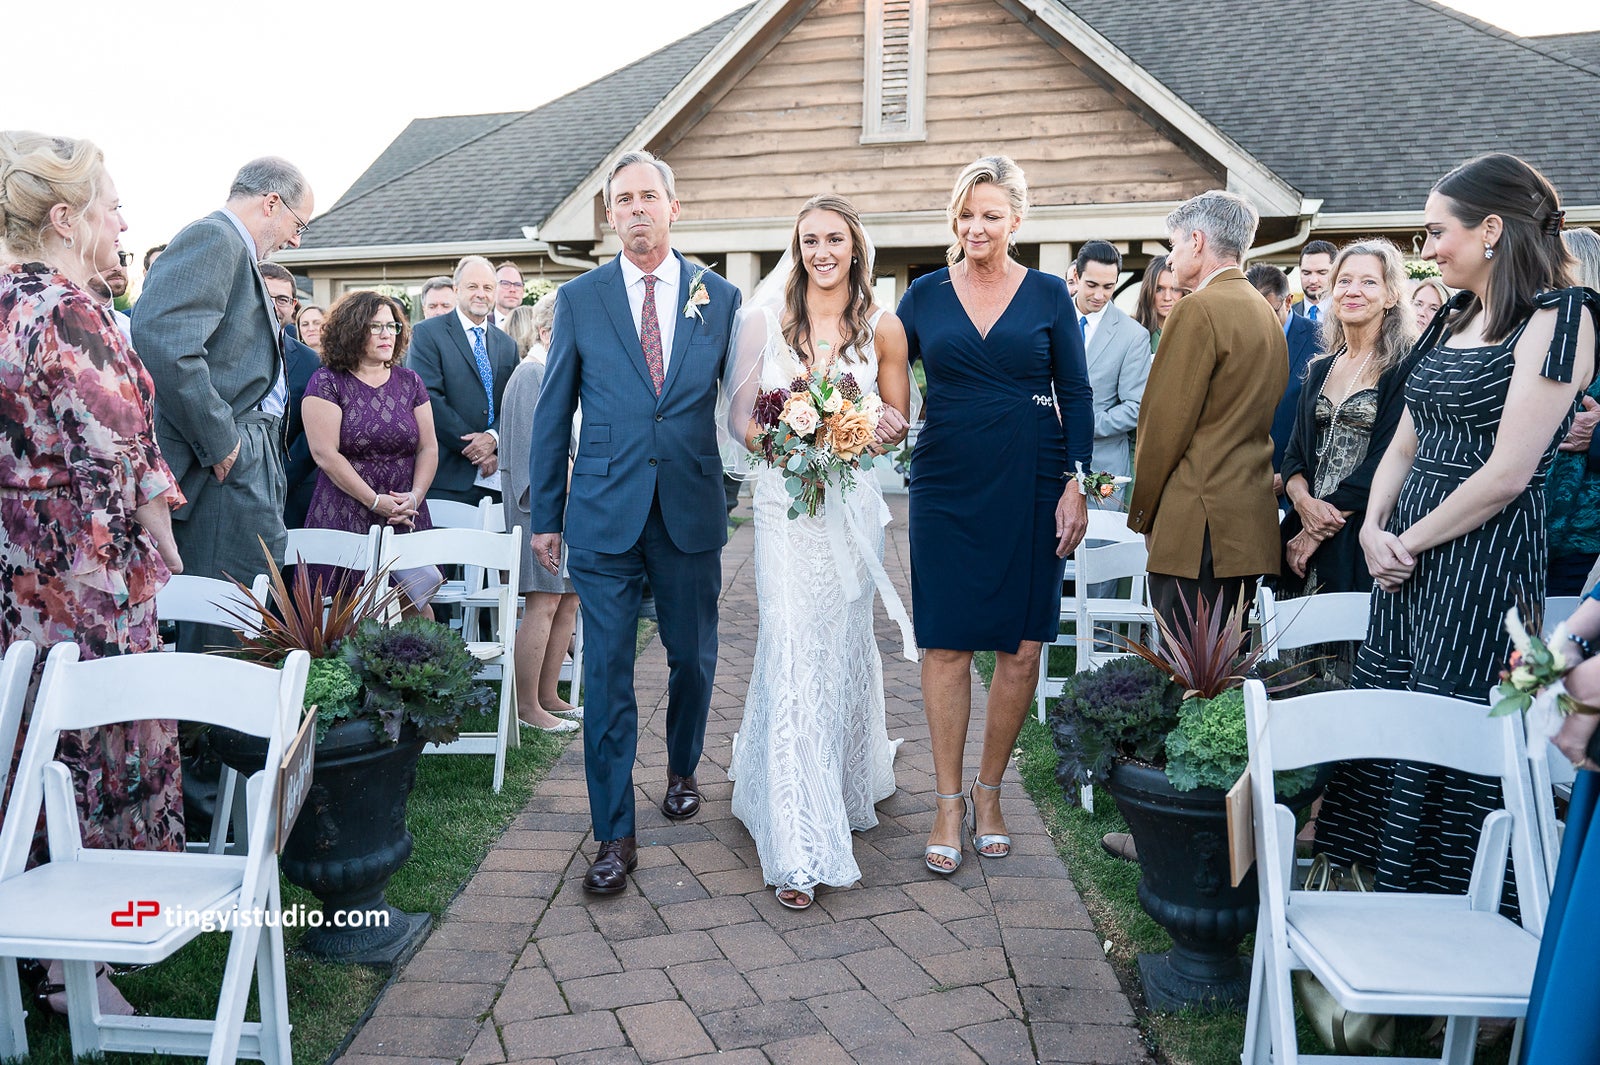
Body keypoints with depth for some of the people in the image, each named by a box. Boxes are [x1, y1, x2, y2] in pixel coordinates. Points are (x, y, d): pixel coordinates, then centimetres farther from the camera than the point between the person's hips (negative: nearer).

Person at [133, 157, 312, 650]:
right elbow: (160, 339, -25)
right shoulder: (213, 239, -9)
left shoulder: (236, 251, 24)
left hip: (247, 466, 10)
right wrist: (218, 443, -19)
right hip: (225, 474, -10)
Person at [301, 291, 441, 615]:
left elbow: (428, 447, 9)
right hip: (344, 520, -3)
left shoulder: (409, 382, 13)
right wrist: (375, 501, -13)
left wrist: (414, 497, -8)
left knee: (415, 606, -5)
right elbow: (324, 453, -9)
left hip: (407, 518, 3)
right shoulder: (327, 382, 0)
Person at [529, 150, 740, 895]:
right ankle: (615, 834, 11)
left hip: (692, 512, 1)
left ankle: (682, 770, 42)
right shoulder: (579, 299, 4)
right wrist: (545, 514, 6)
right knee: (606, 672, 0)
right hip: (604, 513, -1)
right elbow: (553, 413, 7)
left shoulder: (720, 298, 5)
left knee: (693, 659, 14)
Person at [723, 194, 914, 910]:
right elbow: (740, 416, 3)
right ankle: (800, 847, -4)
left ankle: (848, 783, 39)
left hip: (853, 508, 2)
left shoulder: (883, 329, 5)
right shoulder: (764, 322, 3)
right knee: (792, 656, -8)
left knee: (844, 648, 13)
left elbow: (898, 424, 11)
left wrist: (880, 429, -12)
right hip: (785, 506, -1)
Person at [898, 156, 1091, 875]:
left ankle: (989, 790, 22)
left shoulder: (1048, 294, 4)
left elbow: (1076, 395, 4)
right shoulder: (925, 294, 6)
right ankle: (948, 802, 14)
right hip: (947, 486, 0)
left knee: (1021, 647, 4)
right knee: (946, 645, 0)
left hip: (1030, 486, 0)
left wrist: (1076, 483, -4)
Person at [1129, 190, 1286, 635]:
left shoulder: (1198, 309, -11)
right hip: (1251, 518, 9)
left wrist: (1142, 513, -2)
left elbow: (1166, 424, -13)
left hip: (1199, 524, -9)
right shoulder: (1266, 314, 17)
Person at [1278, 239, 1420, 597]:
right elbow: (1295, 455, 10)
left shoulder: (1407, 365, -6)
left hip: (1366, 540, -5)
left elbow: (1388, 460, -14)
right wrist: (1304, 501, -12)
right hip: (1306, 531, 5)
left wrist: (1318, 531, -14)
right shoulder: (1320, 370, 14)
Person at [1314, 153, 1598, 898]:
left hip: (1482, 557, -8)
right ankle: (1385, 908, 28)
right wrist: (1374, 527, -1)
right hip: (1406, 552, 8)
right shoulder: (1452, 320, 13)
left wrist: (1410, 541, -11)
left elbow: (1507, 474, -18)